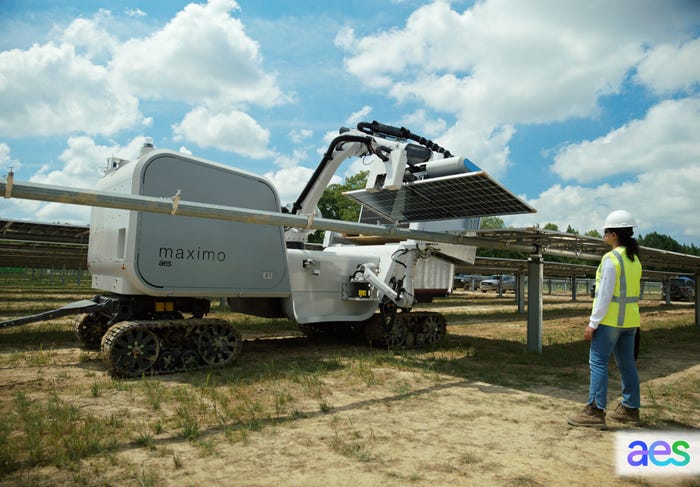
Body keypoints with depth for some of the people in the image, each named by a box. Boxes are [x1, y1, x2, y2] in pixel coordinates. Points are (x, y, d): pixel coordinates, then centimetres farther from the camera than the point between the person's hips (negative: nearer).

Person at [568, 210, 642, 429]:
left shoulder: (611, 259, -15)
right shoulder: (634, 259, 11)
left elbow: (604, 294, -18)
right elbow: (632, 291, 15)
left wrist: (593, 323, -15)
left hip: (611, 319, -9)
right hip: (630, 319, 9)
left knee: (598, 362, -4)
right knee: (627, 364, 15)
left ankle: (595, 411, -4)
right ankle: (630, 409, 24)